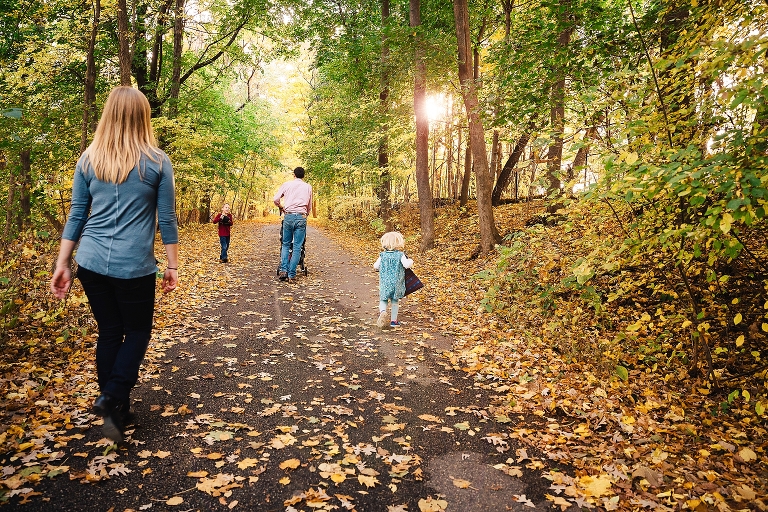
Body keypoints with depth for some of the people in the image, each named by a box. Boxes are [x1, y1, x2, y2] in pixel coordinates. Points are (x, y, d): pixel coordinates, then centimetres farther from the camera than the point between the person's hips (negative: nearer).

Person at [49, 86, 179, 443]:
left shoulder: (88, 159, 5)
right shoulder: (157, 162, -4)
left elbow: (76, 216, 7)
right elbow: (166, 220, -2)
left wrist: (61, 265, 11)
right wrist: (172, 266, 5)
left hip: (91, 262, 4)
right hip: (134, 266, -4)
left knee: (108, 332, 15)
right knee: (137, 331, 14)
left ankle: (116, 409, 25)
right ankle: (112, 398, -2)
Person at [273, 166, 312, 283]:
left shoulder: (286, 184, 8)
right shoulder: (308, 187, 10)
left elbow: (276, 199, 5)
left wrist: (281, 207, 24)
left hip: (288, 216, 1)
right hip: (301, 217, 0)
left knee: (286, 244, 14)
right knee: (297, 247, 2)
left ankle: (283, 270, 1)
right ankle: (291, 275, 1)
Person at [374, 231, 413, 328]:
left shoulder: (382, 255, -1)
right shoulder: (400, 255, -7)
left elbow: (375, 266, 4)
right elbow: (406, 265, -19)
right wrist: (410, 261, 3)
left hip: (384, 283, 0)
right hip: (396, 283, 0)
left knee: (383, 300, 12)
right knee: (394, 302, 13)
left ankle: (383, 311, -18)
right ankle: (393, 320, 17)